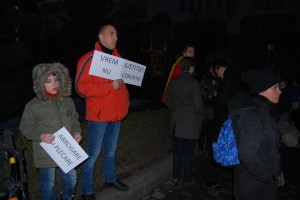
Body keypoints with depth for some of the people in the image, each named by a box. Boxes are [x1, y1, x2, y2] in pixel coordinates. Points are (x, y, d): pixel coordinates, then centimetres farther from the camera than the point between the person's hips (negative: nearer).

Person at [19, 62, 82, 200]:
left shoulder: (67, 101, 2)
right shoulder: (33, 105, -11)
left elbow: (74, 120, 12)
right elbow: (25, 127, -5)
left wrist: (77, 132, -5)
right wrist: (40, 136, -21)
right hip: (46, 153, -4)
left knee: (71, 179, 18)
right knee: (48, 183, 12)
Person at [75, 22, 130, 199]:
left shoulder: (118, 58, 11)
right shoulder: (89, 59, -12)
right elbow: (81, 87, -19)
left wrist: (125, 101, 11)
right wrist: (111, 86, -23)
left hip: (116, 113, 7)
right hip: (98, 115, -7)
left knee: (111, 150, 21)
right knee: (93, 154, 2)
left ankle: (110, 179, 41)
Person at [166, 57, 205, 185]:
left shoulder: (173, 82, 1)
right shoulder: (193, 83, -15)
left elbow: (168, 101, 9)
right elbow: (198, 105, -13)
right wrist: (200, 118, 4)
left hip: (177, 121, 5)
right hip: (191, 122, -5)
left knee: (177, 150, 15)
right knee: (188, 151, 7)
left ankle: (176, 176, 25)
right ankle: (187, 178, 19)